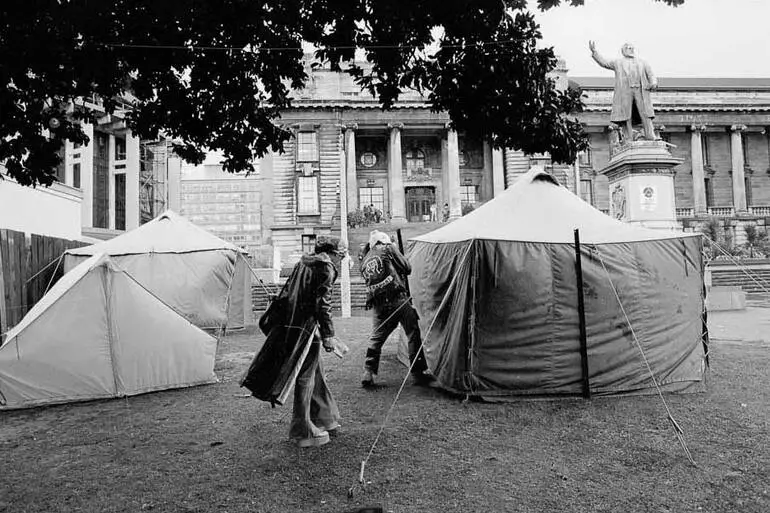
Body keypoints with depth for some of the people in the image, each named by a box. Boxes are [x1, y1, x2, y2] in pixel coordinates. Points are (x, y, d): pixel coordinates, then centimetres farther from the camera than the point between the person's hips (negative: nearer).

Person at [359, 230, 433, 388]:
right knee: (413, 334, 3)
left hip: (378, 305, 5)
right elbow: (407, 268, 5)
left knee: (376, 338, 15)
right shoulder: (388, 249, 4)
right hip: (398, 300, -5)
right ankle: (418, 372, 5)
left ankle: (368, 373, 10)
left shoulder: (364, 261, 19)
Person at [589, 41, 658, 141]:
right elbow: (604, 62, 15)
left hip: (641, 90, 1)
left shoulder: (642, 62, 27)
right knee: (627, 116, -7)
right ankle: (629, 139, -6)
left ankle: (651, 136, -16)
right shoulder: (618, 62, 24)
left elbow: (650, 75, 20)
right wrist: (594, 52, 3)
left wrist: (654, 83, -2)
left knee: (645, 114, -10)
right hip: (625, 90, -1)